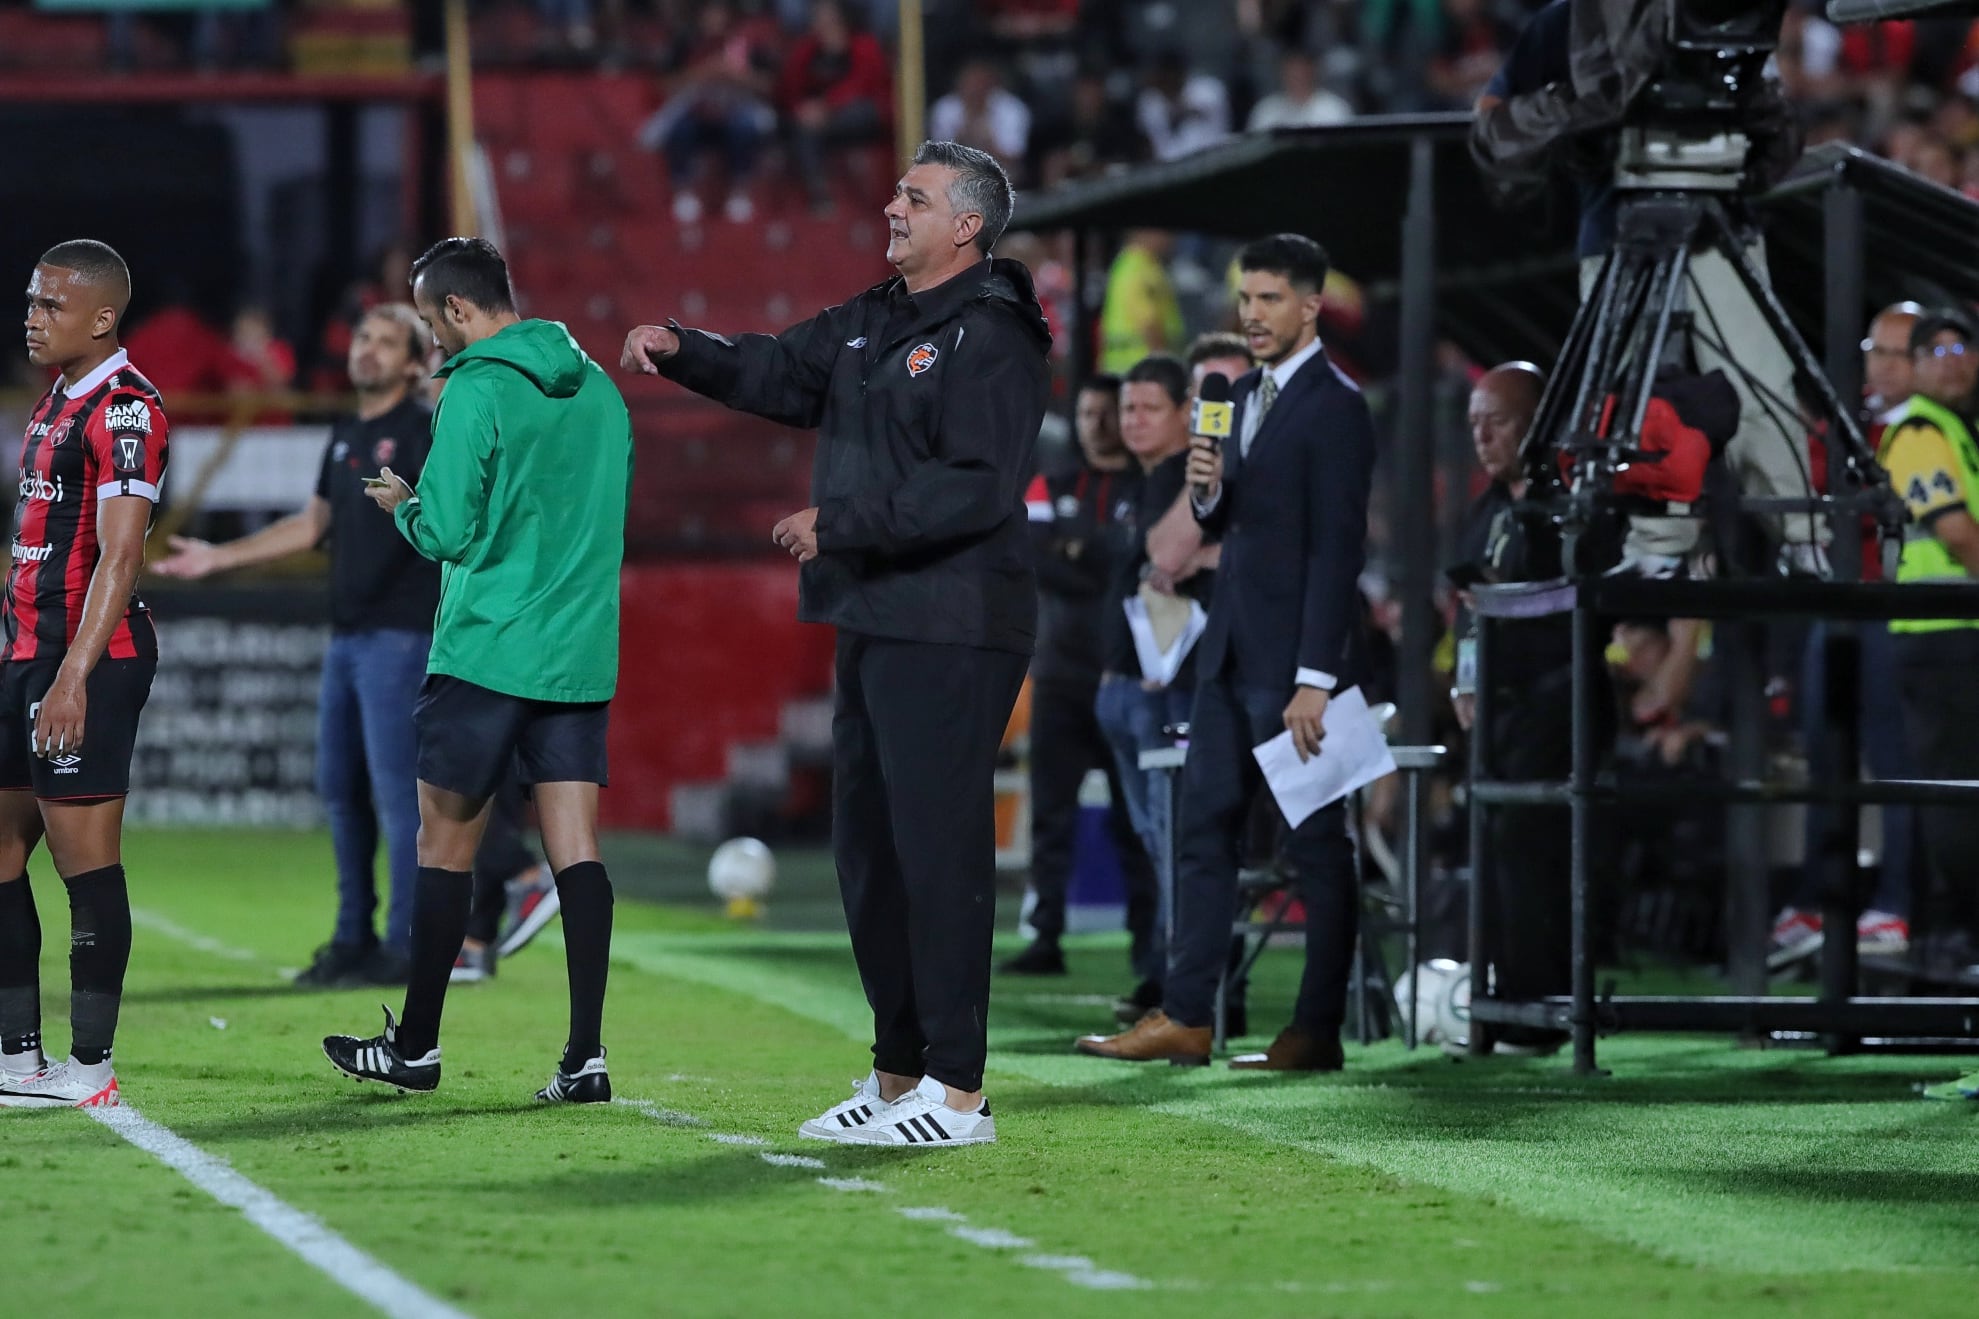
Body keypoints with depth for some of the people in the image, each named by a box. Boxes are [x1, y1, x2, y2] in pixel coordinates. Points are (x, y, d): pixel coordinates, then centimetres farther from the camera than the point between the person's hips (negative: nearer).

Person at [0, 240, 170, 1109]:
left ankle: (90, 1069, -2)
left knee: (84, 857, -7)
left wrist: (73, 674, -26)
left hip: (87, 661, -10)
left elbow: (119, 555, -20)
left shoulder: (122, 409, -13)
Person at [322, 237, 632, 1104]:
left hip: (485, 652, -6)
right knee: (575, 848, 1)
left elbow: (446, 532, -15)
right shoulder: (599, 388, 10)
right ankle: (586, 1055, -7)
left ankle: (415, 1046, 15)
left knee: (444, 840, 6)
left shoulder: (476, 392, -12)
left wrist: (404, 505, 7)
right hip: (581, 657, 6)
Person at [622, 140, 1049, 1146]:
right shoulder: (872, 324, 17)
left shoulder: (989, 340, -12)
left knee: (938, 844, -10)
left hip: (951, 633, -10)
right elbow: (777, 373, 21)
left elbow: (976, 487, -21)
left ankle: (956, 1090, -7)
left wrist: (841, 523, -20)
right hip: (873, 621, 10)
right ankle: (897, 1073, 22)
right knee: (868, 843, 13)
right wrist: (682, 351, 3)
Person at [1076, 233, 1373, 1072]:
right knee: (1205, 828, 7)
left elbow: (1337, 548, -16)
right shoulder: (1244, 396, 14)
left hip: (1296, 656, -9)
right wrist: (1208, 492, -3)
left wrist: (1315, 679, -20)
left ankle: (1318, 1032, 2)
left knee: (1316, 844, -2)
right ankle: (1185, 1018, 10)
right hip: (1231, 650, 9)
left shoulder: (1335, 406, -12)